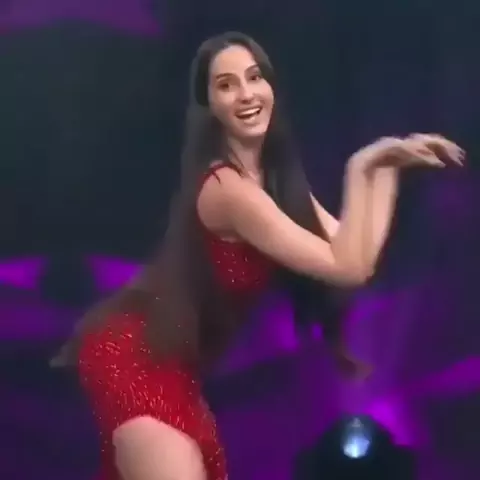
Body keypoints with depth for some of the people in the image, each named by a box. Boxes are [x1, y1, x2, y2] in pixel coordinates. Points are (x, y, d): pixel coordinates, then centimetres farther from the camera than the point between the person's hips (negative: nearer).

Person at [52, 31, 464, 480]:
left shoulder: (276, 175, 3)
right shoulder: (225, 185, -26)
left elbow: (353, 247, -1)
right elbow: (347, 267, -27)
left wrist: (390, 166, -3)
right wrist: (359, 170, -20)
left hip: (170, 362, 10)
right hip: (133, 358, -10)